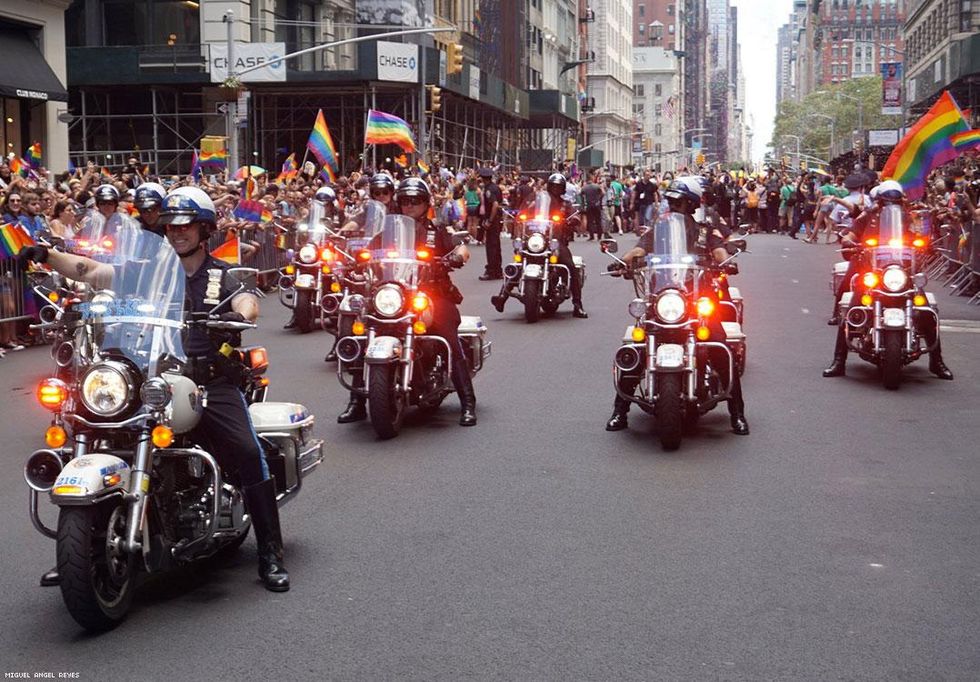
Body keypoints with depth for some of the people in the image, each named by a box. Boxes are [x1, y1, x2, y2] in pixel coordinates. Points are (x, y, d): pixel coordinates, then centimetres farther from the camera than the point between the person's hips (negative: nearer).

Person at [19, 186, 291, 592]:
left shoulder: (222, 275, 9)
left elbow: (248, 303, -11)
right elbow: (89, 270, 7)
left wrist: (238, 315, -36)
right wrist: (46, 256, -10)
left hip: (211, 380, -2)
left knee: (249, 454, -19)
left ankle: (270, 553, -9)